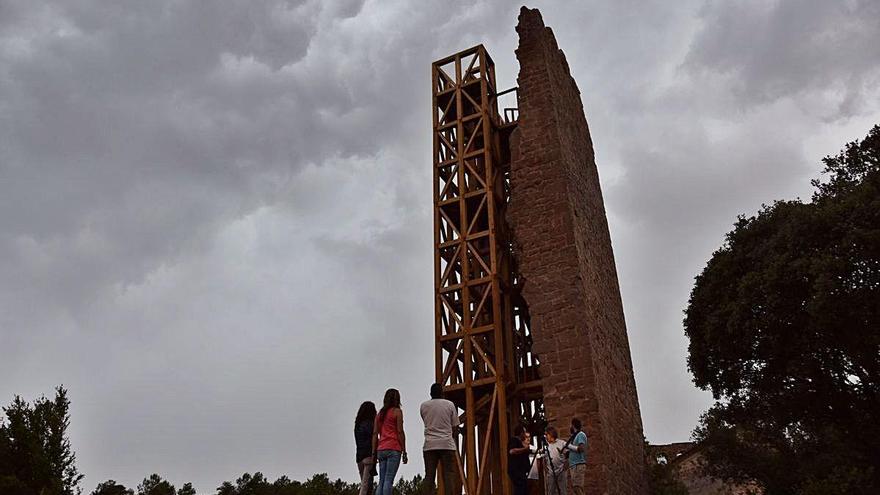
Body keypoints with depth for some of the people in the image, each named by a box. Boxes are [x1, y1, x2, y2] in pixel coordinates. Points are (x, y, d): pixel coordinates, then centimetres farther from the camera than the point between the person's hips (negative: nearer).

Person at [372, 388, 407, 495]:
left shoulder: (380, 413, 17)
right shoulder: (397, 411, 1)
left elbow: (375, 434, 13)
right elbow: (400, 432, -5)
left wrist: (374, 453, 13)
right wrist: (404, 452, -4)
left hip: (381, 450, 6)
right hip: (394, 449, -5)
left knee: (381, 481, 5)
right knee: (389, 480, -10)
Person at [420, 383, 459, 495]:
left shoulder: (423, 406, 8)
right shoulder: (450, 405, 4)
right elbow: (454, 426, 8)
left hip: (429, 445, 2)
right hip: (447, 444, -2)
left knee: (429, 475, 3)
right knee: (448, 474, -2)